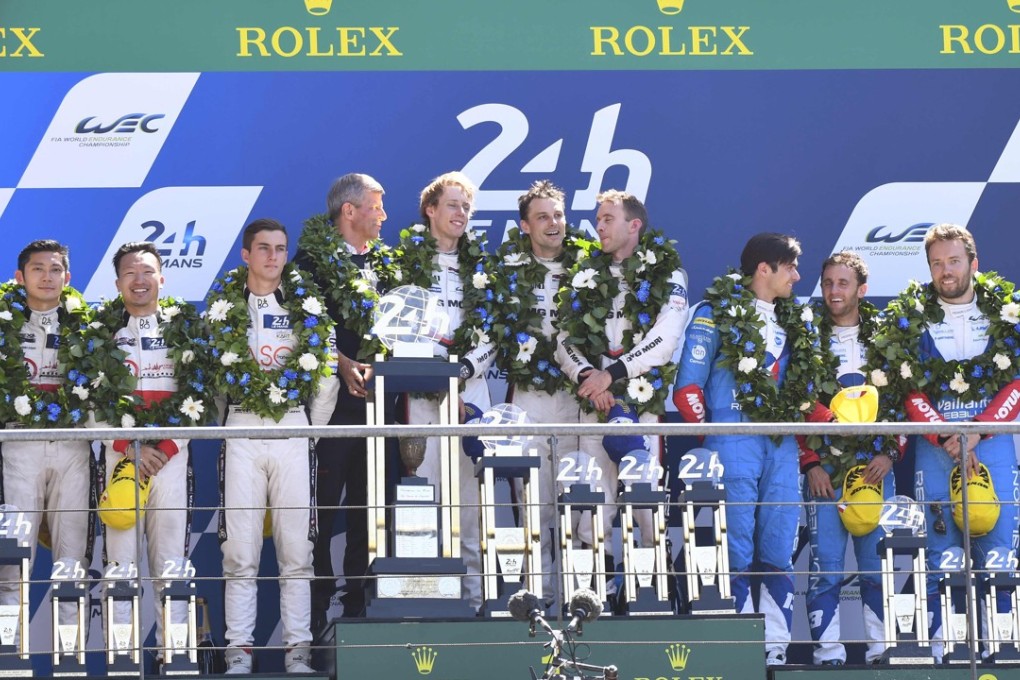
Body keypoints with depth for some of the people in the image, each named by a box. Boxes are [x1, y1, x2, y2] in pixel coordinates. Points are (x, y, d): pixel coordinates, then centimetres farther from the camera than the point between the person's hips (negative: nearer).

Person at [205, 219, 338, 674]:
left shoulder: (308, 304, 7)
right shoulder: (224, 303, 5)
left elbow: (326, 375, 8)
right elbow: (211, 370, 7)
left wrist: (315, 427, 5)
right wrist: (226, 418, 4)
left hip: (294, 430, 1)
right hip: (242, 430, -1)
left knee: (297, 549, -1)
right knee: (240, 551, -3)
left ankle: (297, 649, 2)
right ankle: (239, 649, -1)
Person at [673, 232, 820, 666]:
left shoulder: (794, 322, 20)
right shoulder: (716, 314, 1)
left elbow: (805, 392, 26)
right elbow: (687, 389, -2)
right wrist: (710, 438, -6)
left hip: (781, 446, 6)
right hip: (732, 444, -6)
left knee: (778, 554, 2)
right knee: (737, 555, -7)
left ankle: (776, 650, 4)